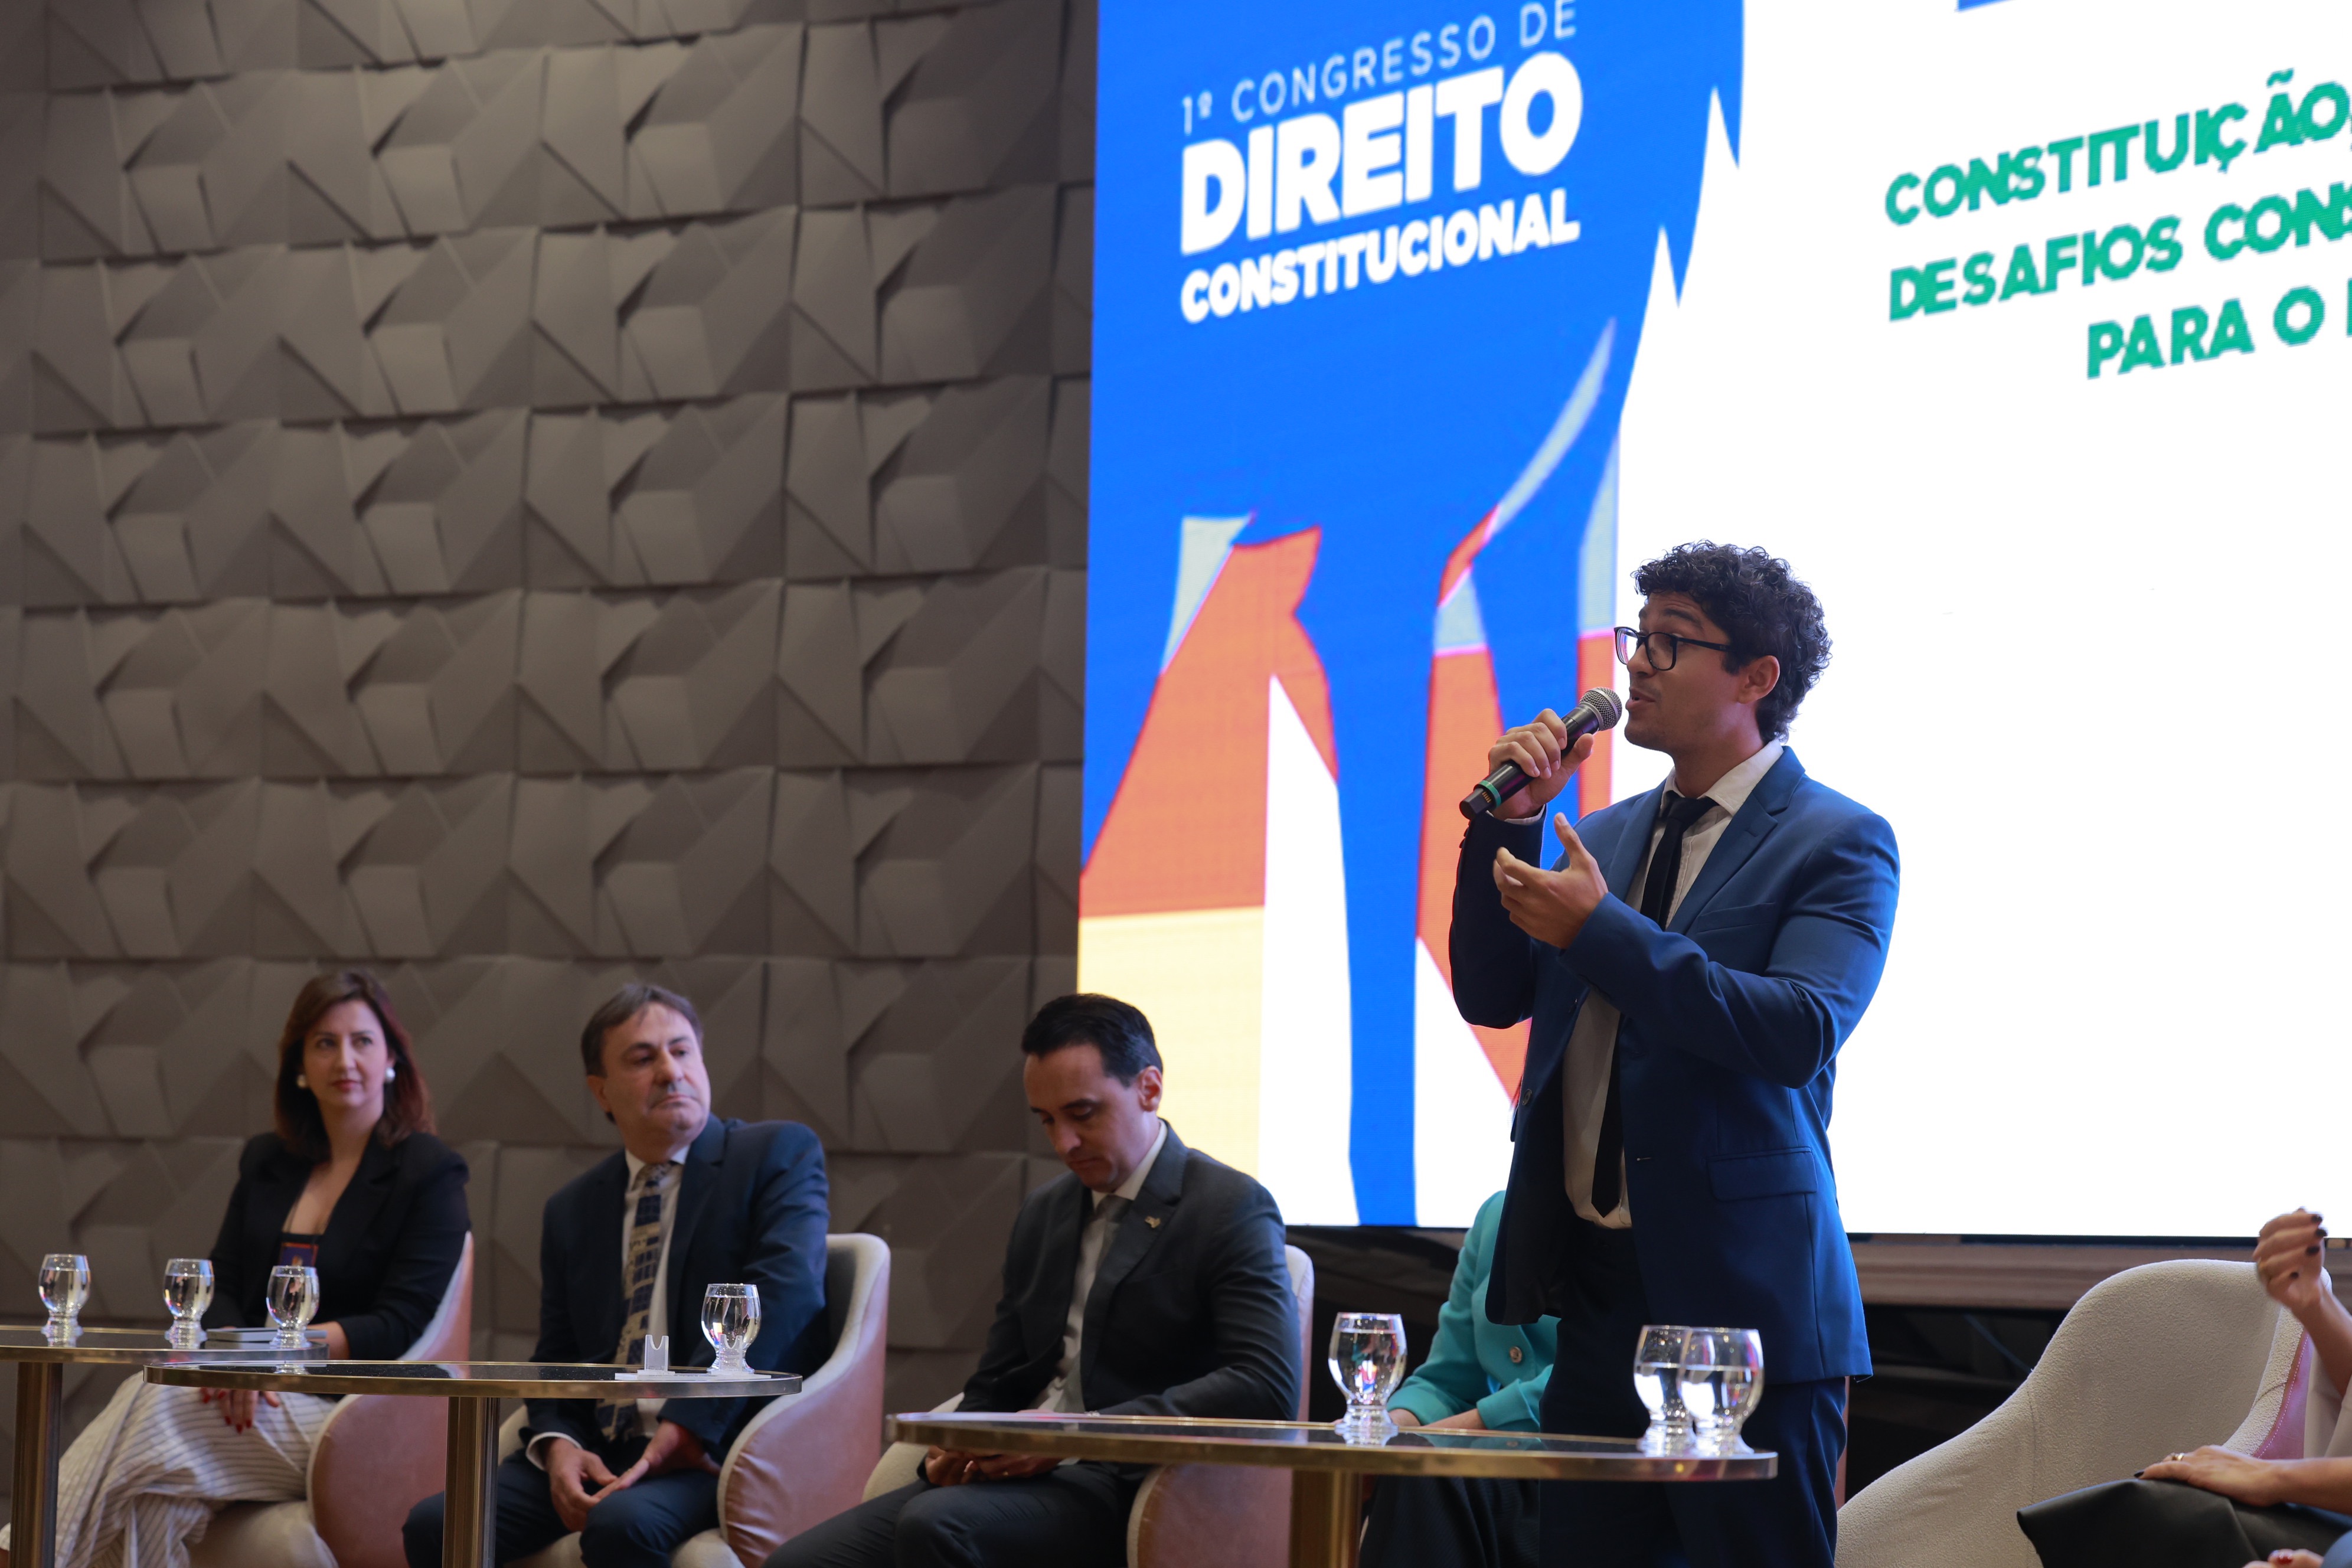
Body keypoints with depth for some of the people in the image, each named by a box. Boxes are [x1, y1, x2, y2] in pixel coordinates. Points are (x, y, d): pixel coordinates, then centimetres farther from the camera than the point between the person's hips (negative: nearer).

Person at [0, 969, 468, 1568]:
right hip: (253, 1400, 5)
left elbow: (399, 1327, -8)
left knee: (152, 1402, -30)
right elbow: (220, 1288, 13)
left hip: (345, 1417, -5)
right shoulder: (266, 1161, 20)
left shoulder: (431, 1174, 1)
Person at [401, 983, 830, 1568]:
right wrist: (557, 1445, -5)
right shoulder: (571, 1210, 20)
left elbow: (786, 1291, -12)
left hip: (724, 1448, -5)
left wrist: (683, 1431, -20)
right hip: (597, 1451, 5)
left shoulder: (781, 1153, 3)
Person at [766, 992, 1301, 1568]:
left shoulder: (1232, 1209, -2)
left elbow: (1268, 1388, -16)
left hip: (1124, 1490, -7)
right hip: (1013, 1475, 7)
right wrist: (955, 1450, -2)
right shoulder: (1042, 1214, 21)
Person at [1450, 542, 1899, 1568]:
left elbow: (1803, 1031, -21)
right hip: (1596, 1288, 7)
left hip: (1741, 1293, -7)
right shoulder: (1610, 834, 16)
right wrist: (1510, 825, 0)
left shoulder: (1837, 846, -6)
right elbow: (1492, 998, 13)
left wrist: (1601, 931, -22)